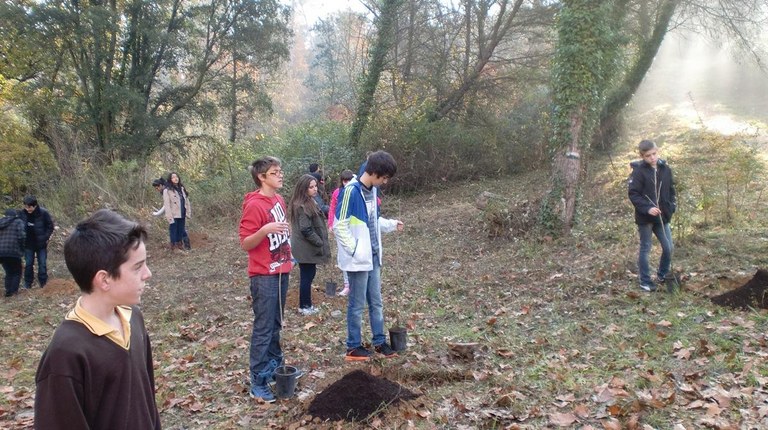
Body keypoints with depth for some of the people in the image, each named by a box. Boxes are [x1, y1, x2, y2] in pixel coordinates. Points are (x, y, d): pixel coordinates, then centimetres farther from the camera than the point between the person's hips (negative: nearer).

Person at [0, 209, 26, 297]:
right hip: (13, 252, -5)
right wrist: (21, 248, 0)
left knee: (9, 272, 18)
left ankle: (8, 291, 13)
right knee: (17, 272, 10)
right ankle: (14, 291, 1)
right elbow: (21, 236, -14)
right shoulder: (18, 222, -2)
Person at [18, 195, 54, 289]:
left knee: (42, 264, 4)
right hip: (28, 244, 2)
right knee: (28, 264, 8)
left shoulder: (43, 213, -14)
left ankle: (43, 282, 14)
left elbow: (50, 226, -4)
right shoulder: (22, 213, -8)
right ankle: (27, 283, 18)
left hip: (41, 244, -2)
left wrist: (46, 238, -10)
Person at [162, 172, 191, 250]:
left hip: (182, 215, 6)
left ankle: (180, 245, 23)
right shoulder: (167, 190, -9)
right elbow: (166, 205, -14)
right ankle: (174, 246, 8)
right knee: (173, 232, 1)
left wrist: (188, 212, 8)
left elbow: (186, 201, 14)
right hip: (174, 216, -6)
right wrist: (169, 217, -19)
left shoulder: (182, 188, 13)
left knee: (181, 232, 13)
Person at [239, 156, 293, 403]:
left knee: (275, 324, 17)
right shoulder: (254, 205, -16)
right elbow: (244, 244, -16)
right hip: (264, 276, -8)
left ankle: (274, 366, 29)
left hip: (281, 272, 8)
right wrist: (265, 230, -31)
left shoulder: (278, 200, 8)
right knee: (263, 329, -2)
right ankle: (258, 383, 6)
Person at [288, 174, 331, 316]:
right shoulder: (303, 206, -22)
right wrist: (320, 243, -14)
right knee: (307, 276, 1)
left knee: (307, 275, 15)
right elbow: (306, 230, -24)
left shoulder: (308, 203, 11)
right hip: (306, 248, -10)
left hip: (304, 247, 10)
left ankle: (306, 304, 24)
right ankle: (305, 306, 12)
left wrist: (320, 242, 13)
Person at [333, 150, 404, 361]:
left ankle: (379, 342, 29)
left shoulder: (372, 191, 8)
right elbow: (339, 226, -19)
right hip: (358, 259, -8)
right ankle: (353, 347, 18)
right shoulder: (351, 191, -19)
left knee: (376, 302, 16)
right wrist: (354, 249, -18)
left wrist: (391, 224, 9)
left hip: (373, 257, 8)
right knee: (357, 304, 4)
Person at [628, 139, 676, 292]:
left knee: (669, 247, 7)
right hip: (645, 218, -4)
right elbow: (633, 194, -14)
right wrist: (647, 208, -24)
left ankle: (662, 275, 29)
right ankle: (645, 281, 16)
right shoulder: (639, 171, -11)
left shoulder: (665, 169, 3)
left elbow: (671, 190, 13)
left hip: (662, 217, 4)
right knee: (645, 249, 6)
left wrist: (671, 207, 0)